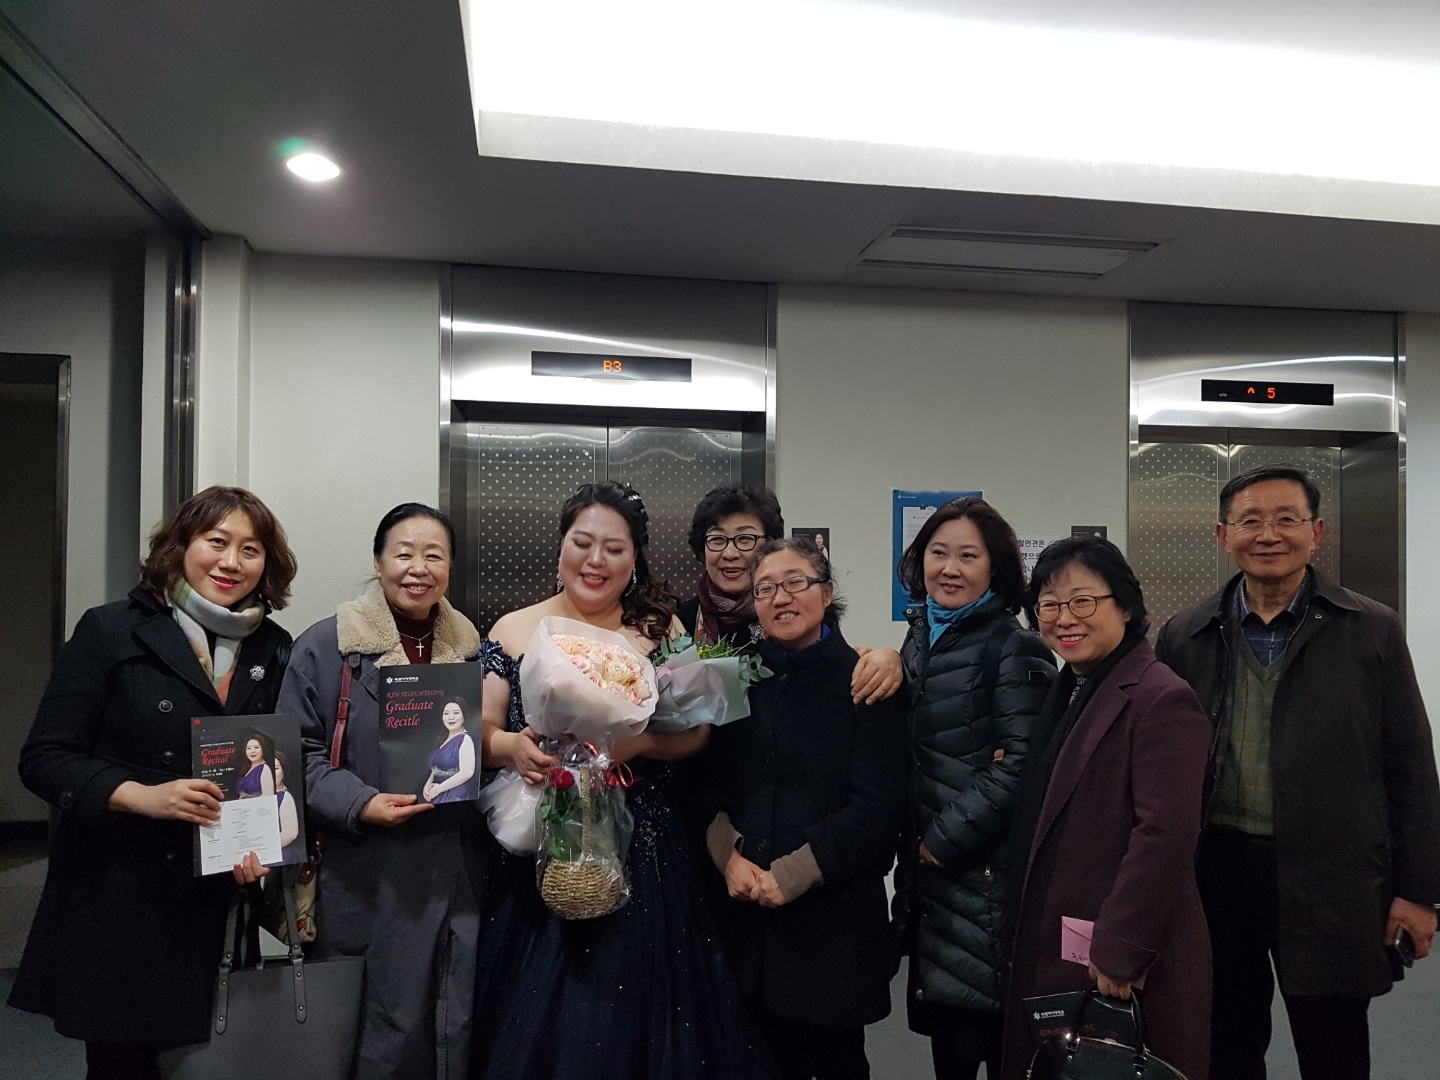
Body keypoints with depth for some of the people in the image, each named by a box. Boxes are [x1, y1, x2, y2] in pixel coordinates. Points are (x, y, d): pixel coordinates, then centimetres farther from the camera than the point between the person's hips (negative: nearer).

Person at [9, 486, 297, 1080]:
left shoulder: (277, 652, 6)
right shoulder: (110, 631, -2)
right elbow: (44, 757, -5)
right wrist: (145, 796, -18)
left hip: (219, 911, 2)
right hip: (115, 900, -2)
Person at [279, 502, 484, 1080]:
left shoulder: (470, 648, 9)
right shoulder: (327, 646, -4)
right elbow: (300, 753, -5)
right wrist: (359, 804, -19)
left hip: (461, 871, 4)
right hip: (372, 878, -3)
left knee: (461, 1029, 11)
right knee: (393, 1032, 5)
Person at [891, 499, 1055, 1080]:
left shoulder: (1015, 648, -10)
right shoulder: (920, 641, 12)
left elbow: (1020, 764, -17)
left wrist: (945, 841, -14)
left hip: (987, 873, -6)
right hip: (928, 871, 7)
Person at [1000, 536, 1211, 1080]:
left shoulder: (1162, 699, -16)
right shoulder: (1063, 693, 12)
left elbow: (1165, 835, -22)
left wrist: (1119, 953, -21)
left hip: (1125, 973, -8)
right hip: (1046, 955, 8)